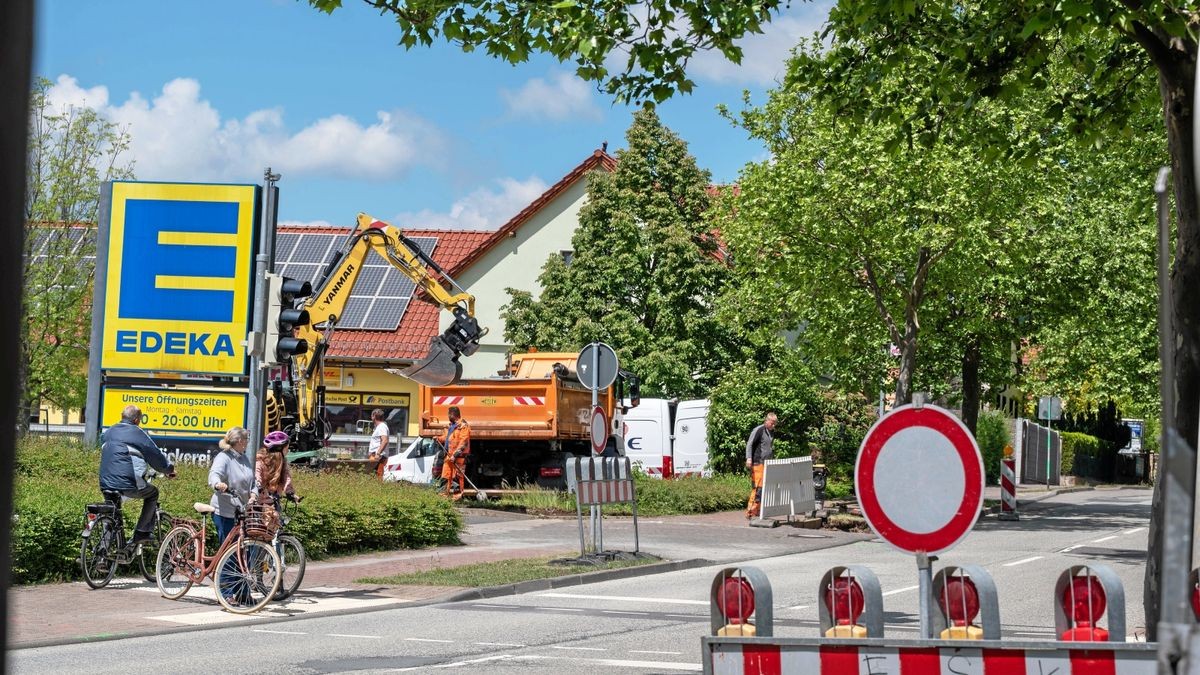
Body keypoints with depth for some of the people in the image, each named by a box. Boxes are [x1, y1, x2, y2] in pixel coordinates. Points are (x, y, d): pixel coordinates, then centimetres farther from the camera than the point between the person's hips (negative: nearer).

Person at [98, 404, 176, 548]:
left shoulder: (108, 432, 17)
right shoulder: (137, 433, -4)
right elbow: (155, 455, 1)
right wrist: (169, 469, 19)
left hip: (106, 483, 6)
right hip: (128, 484, -6)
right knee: (153, 493, 20)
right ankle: (141, 533, 12)